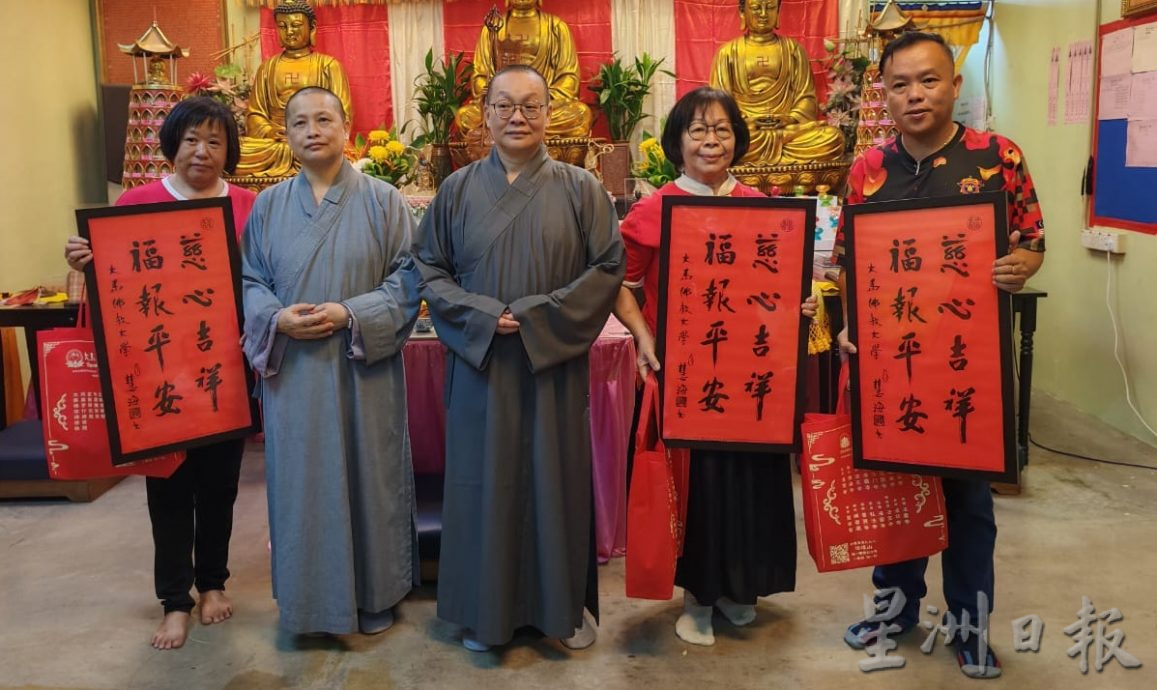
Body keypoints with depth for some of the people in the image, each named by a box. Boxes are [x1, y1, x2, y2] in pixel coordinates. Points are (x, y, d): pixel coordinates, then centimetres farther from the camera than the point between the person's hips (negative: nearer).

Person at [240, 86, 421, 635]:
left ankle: (373, 595, 23)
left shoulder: (382, 200, -1)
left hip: (363, 370, -2)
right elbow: (248, 282, 8)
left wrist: (351, 314, -16)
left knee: (366, 477, 6)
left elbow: (408, 277, -3)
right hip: (292, 372, 2)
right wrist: (277, 318, -12)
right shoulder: (268, 205, 7)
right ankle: (308, 596, 25)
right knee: (301, 482, 8)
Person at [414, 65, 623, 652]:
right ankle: (485, 608, 25)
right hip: (480, 362, 1)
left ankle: (564, 604, 26)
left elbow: (608, 266, -4)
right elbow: (429, 268, 4)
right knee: (485, 481, 8)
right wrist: (483, 316, -13)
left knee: (556, 479, 8)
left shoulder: (579, 189, 0)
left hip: (554, 365, -1)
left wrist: (539, 316, -14)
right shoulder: (458, 189, 4)